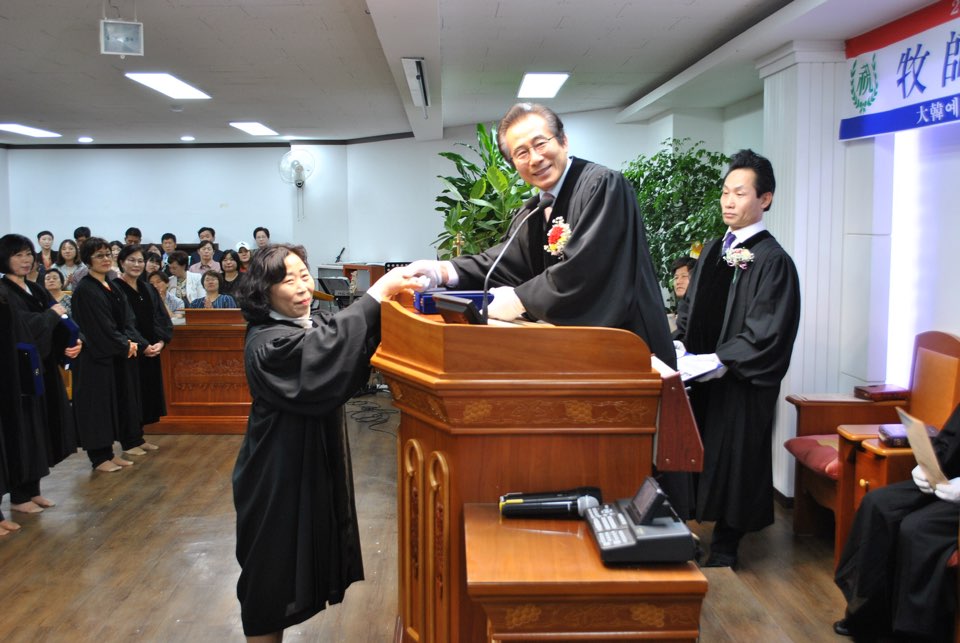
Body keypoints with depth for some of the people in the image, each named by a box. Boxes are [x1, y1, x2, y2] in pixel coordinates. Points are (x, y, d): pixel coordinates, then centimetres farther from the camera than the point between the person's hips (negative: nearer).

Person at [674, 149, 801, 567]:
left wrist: (719, 360, -21)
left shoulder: (773, 260, -11)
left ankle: (725, 548, 20)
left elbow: (767, 332, -17)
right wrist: (680, 344, 1)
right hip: (701, 376, 7)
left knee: (734, 461, 5)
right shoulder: (712, 251, 11)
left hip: (741, 384, -6)